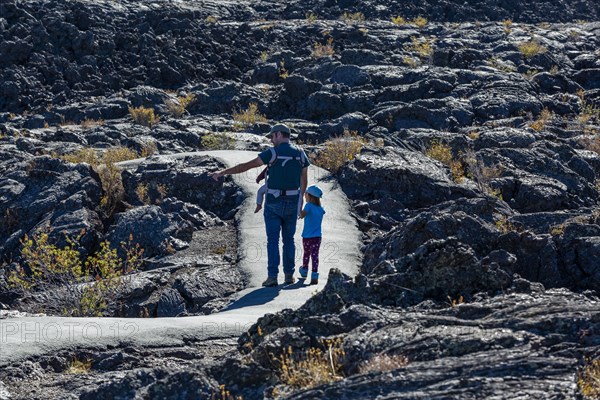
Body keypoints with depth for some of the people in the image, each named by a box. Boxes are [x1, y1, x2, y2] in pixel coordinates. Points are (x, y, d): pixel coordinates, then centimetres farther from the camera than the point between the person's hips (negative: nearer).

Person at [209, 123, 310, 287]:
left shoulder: (272, 153, -11)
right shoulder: (300, 154, 2)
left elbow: (246, 166, -12)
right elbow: (304, 180, 10)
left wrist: (222, 172, -8)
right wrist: (301, 198, 25)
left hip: (273, 203, -4)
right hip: (292, 203, 4)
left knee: (273, 240, 0)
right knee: (288, 239, 13)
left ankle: (272, 276, -5)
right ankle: (289, 275, 12)